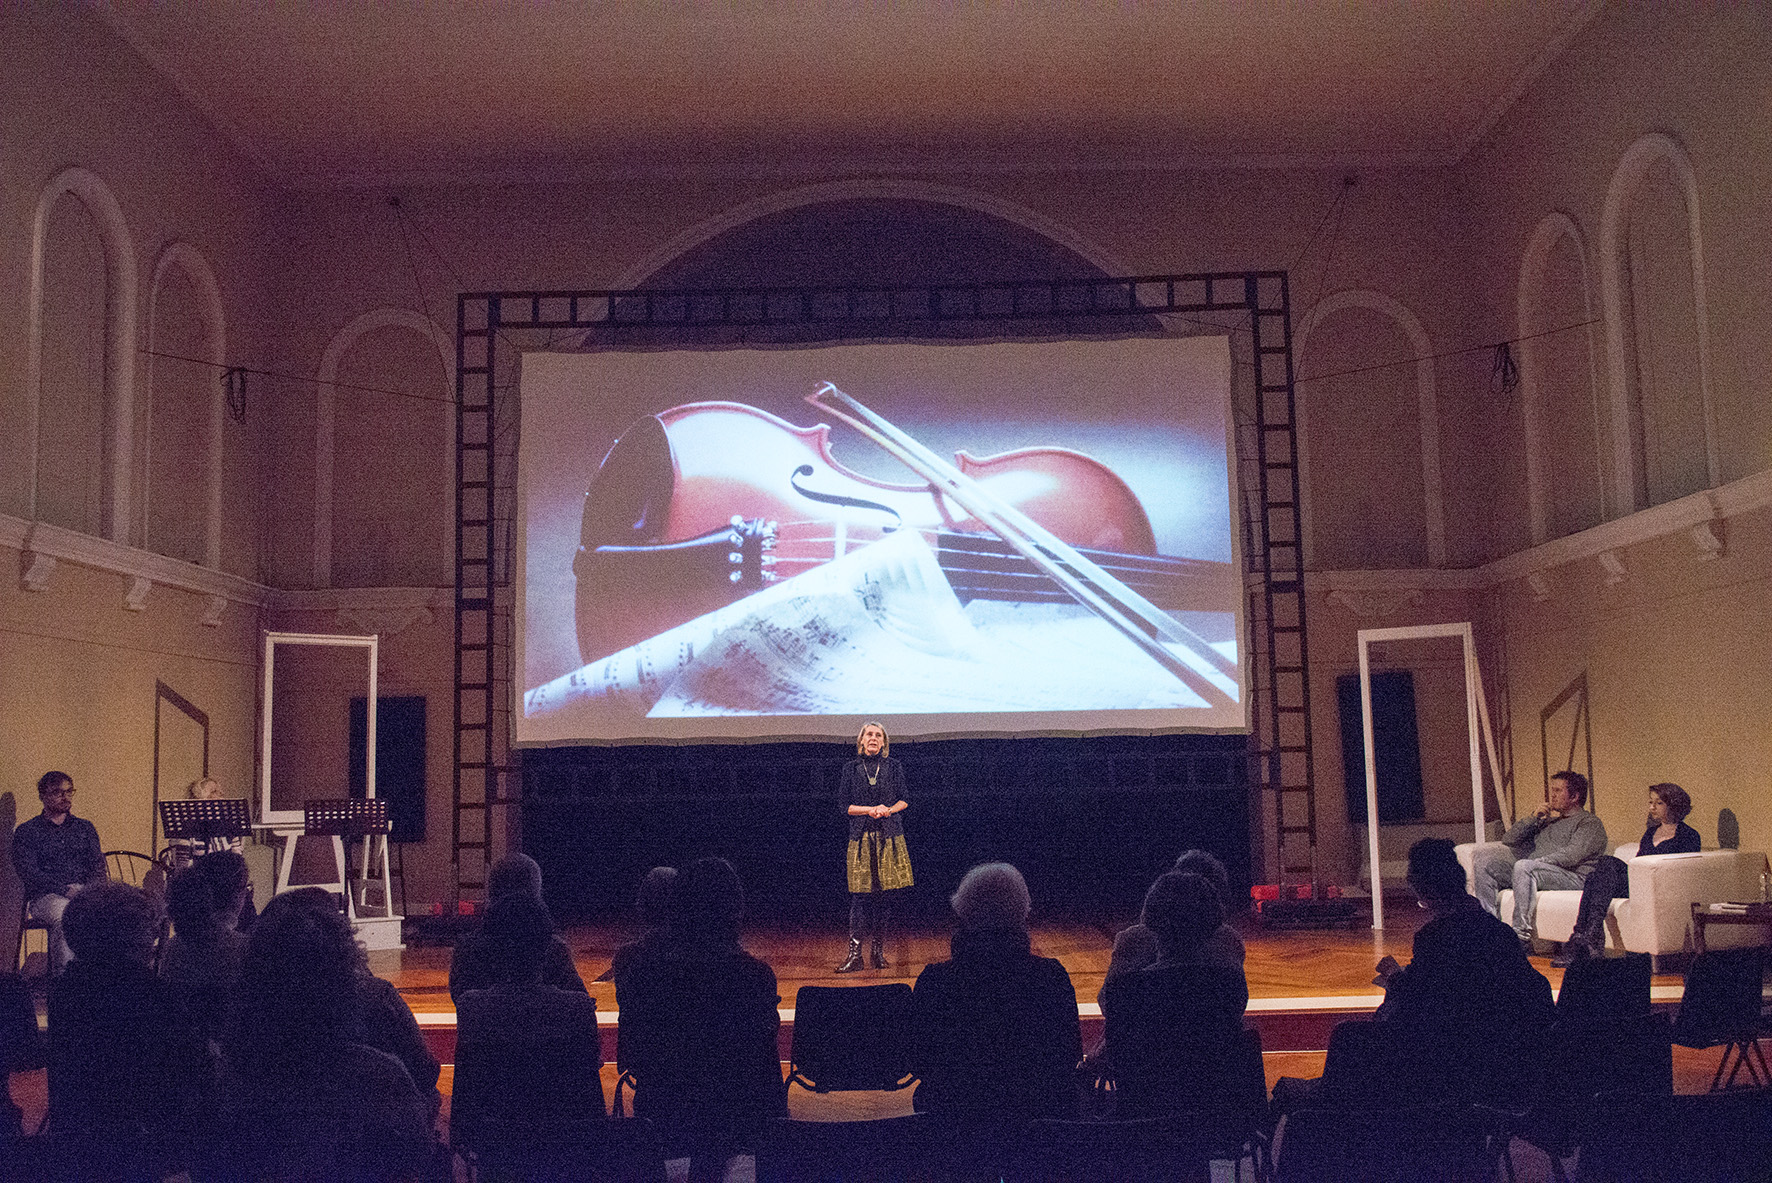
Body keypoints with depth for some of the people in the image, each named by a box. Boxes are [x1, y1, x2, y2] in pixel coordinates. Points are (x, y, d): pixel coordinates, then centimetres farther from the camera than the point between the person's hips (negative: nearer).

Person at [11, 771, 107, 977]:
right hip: (45, 896, -3)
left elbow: (98, 866, 13)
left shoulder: (85, 828, 22)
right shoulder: (26, 832, 10)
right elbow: (28, 873, -3)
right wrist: (65, 889, -16)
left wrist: (90, 889, -10)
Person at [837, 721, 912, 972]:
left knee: (885, 892, 0)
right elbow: (843, 803, 4)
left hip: (889, 836, 1)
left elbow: (905, 799, 9)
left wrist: (889, 809, -11)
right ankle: (854, 953, -6)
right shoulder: (851, 769, 7)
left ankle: (879, 949, 9)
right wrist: (870, 810, -10)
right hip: (861, 836, -1)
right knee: (860, 893, -6)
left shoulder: (893, 767, 8)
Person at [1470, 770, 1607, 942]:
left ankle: (1521, 934, -40)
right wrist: (1533, 817, 10)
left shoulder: (1590, 823, 7)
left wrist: (1537, 862, -18)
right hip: (1531, 872, 7)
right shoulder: (1548, 821, 30)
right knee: (1483, 859, -8)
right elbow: (1508, 839, 22)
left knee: (1524, 866, -37)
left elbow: (1572, 855, -12)